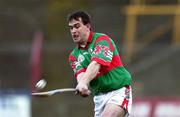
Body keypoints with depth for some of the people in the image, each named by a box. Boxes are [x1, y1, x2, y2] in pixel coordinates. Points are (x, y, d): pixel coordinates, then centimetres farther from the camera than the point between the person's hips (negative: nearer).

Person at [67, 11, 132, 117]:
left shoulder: (102, 40, -9)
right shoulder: (74, 55, 10)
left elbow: (96, 64, -25)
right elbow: (80, 74, -8)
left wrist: (84, 82, -43)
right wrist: (84, 88, -33)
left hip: (118, 91, -6)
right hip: (99, 97, 6)